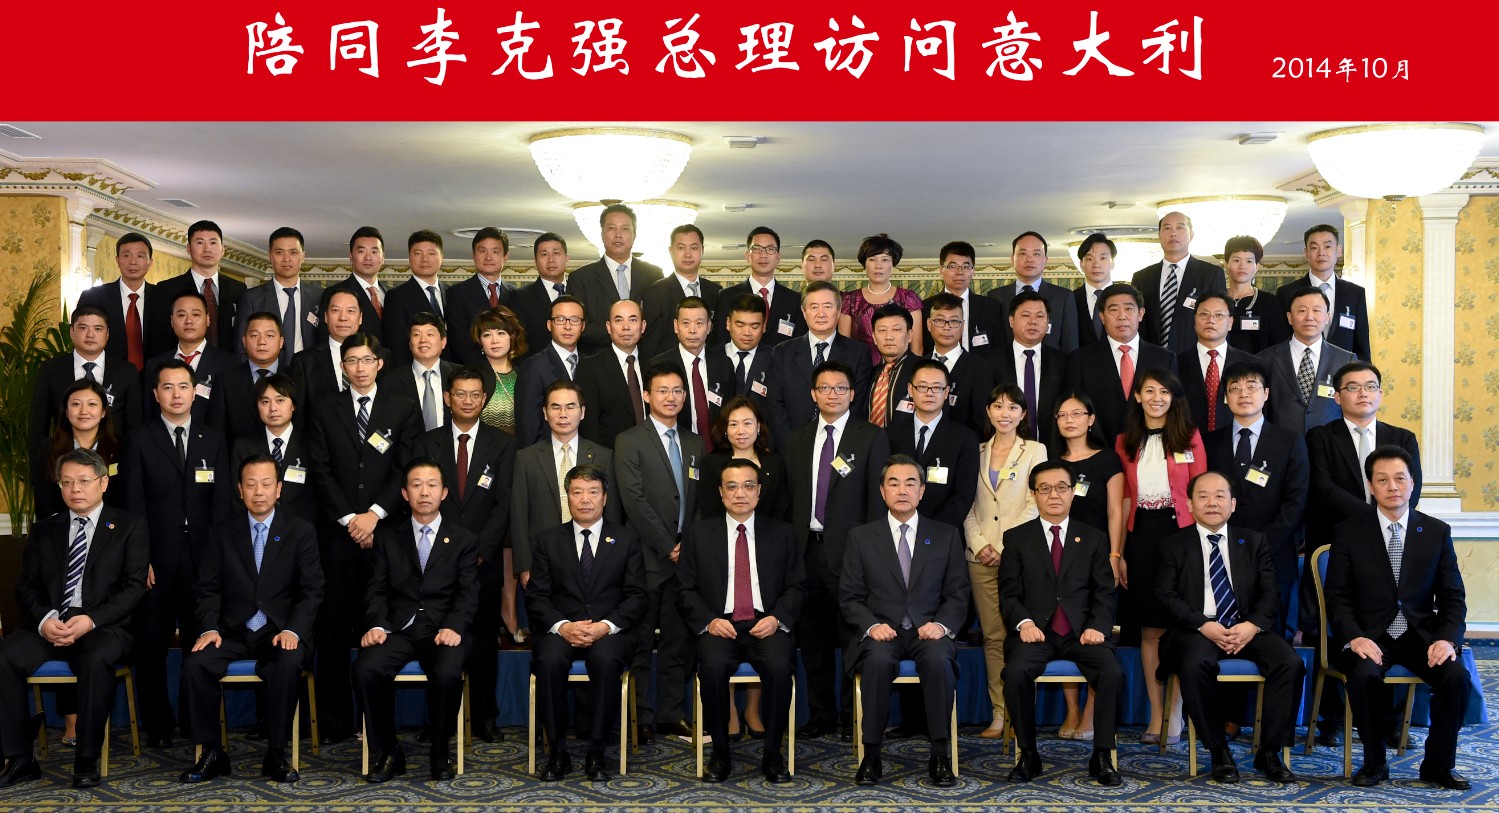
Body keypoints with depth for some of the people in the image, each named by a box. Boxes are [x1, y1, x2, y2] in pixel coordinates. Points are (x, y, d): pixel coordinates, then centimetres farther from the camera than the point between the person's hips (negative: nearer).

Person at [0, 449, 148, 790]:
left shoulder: (130, 528, 9)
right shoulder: (44, 530, 20)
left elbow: (134, 586, -1)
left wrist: (91, 620, -17)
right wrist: (44, 619, -12)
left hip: (103, 627, -3)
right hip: (48, 625, 4)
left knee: (96, 659, -37)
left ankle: (87, 760, -24)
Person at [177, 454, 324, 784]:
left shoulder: (301, 532, 4)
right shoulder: (222, 533, 9)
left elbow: (312, 590, -1)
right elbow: (207, 588, 6)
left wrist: (293, 631, -17)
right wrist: (209, 628, -12)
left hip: (280, 632, -2)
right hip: (233, 632, 2)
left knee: (289, 664, -35)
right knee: (195, 664, -27)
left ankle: (276, 755, -19)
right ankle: (211, 753, -12)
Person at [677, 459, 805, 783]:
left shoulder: (782, 534, 13)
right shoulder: (698, 534, 12)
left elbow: (796, 587, 9)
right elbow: (686, 590, 7)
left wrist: (777, 618, -10)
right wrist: (708, 621, -11)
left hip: (766, 625, 0)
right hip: (719, 625, 0)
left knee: (780, 666, -32)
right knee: (713, 666, -33)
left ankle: (772, 754, -14)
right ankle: (720, 753, -13)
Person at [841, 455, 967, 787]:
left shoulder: (946, 535, 12)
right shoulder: (861, 537, 10)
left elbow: (958, 594, 9)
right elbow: (849, 597, 7)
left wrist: (942, 624, -11)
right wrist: (871, 625, -12)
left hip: (929, 633, 1)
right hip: (881, 633, 0)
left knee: (939, 658, -35)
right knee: (878, 659, -35)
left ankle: (940, 755, -25)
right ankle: (871, 756, -25)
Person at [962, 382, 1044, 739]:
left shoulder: (1035, 451, 5)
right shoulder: (978, 452, 14)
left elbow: (1035, 505, -3)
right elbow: (968, 505, 12)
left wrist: (1005, 547, -10)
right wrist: (978, 544, -3)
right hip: (981, 557, 3)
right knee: (992, 636, 3)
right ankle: (999, 713, 5)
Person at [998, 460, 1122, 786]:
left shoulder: (1094, 538, 14)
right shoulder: (1016, 538, 10)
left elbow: (1104, 593, 9)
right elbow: (1009, 593, 4)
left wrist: (1098, 626, -10)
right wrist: (1024, 623, -15)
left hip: (1081, 632, 1)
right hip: (1036, 631, -1)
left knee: (1112, 673, -28)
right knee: (1016, 672, -31)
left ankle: (1102, 756, -12)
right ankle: (1028, 755, -14)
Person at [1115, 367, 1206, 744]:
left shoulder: (1189, 437, 3)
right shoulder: (1125, 443, 10)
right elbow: (1125, 500, 9)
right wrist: (1119, 553, 4)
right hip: (1141, 537, 3)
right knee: (1149, 630, 5)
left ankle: (1175, 715, 5)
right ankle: (1156, 714, 11)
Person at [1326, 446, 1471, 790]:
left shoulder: (1437, 532, 7)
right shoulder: (1348, 532, 1)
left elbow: (1453, 597, 6)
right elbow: (1337, 597, -2)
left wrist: (1448, 638, -13)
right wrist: (1355, 637, -21)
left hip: (1421, 635, 2)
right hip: (1369, 635, -2)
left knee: (1456, 675, -27)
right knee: (1364, 675, -33)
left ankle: (1438, 764, -4)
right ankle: (1374, 762, -9)